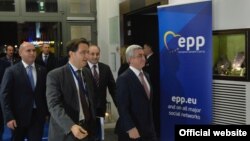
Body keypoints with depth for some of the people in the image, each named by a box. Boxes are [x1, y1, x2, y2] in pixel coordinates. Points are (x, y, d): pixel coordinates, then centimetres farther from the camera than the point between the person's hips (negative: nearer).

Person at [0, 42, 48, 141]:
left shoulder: (42, 70, 5)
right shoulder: (11, 71, -5)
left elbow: (45, 92, 8)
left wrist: (47, 112, 6)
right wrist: (9, 117, -15)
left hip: (38, 115, 2)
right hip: (19, 116, -2)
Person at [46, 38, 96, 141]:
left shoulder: (87, 73, 7)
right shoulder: (55, 75, -12)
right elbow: (54, 105, -21)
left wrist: (93, 123, 7)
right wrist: (71, 126, -32)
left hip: (87, 128, 5)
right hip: (65, 131, -5)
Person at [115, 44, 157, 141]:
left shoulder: (146, 75, 12)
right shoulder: (123, 79, -14)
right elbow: (122, 107, -18)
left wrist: (151, 124, 15)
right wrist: (130, 128, -23)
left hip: (148, 129, 7)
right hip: (131, 130, -7)